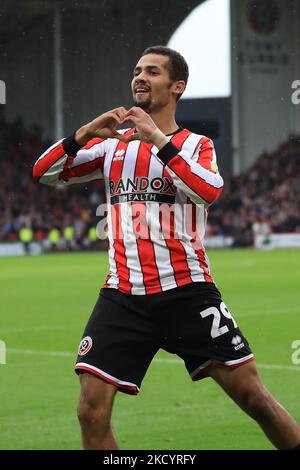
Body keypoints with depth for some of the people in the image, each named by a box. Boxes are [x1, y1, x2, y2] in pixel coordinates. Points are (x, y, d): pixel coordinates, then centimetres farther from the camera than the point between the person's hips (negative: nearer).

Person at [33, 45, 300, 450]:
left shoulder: (196, 144, 7)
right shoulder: (113, 143, 15)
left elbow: (210, 190, -15)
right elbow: (44, 171, 8)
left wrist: (159, 140, -20)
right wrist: (86, 133, -7)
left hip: (187, 291, -2)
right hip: (123, 294, 2)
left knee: (253, 396, -5)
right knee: (92, 411, -10)